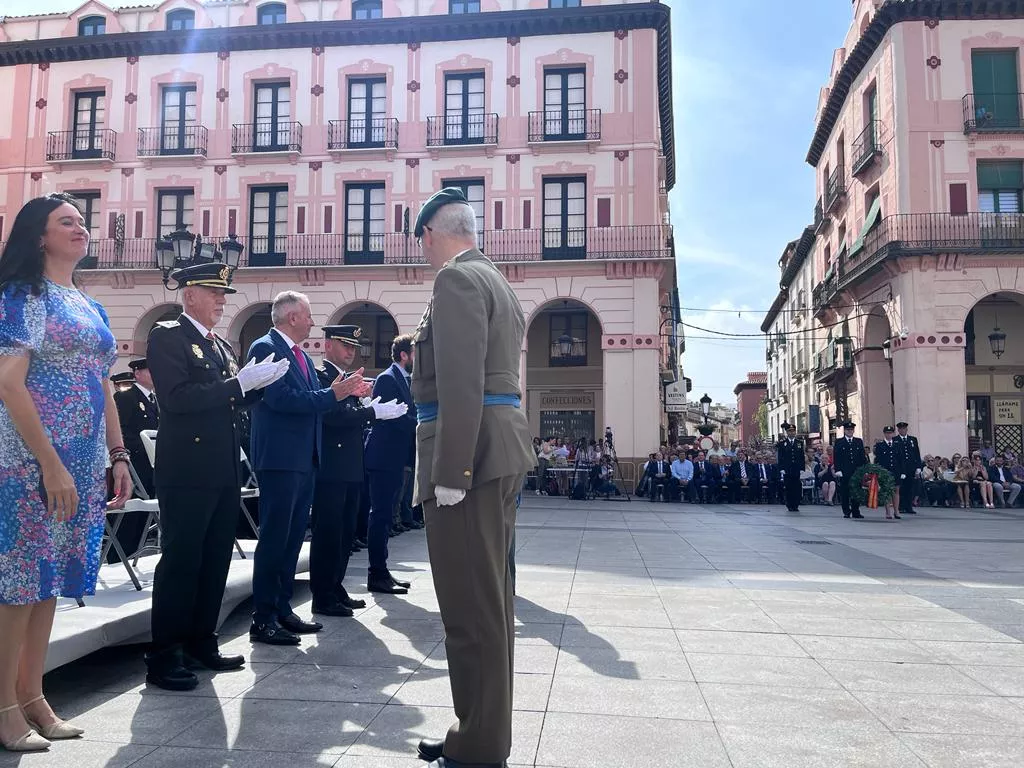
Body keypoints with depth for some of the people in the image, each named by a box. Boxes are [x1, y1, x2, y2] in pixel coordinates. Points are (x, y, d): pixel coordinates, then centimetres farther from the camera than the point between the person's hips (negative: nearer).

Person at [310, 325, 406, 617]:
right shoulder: (320, 376, -9)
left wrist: (367, 408, -1)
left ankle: (335, 589, 24)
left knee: (345, 532, 14)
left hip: (350, 469, 9)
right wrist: (374, 411, -22)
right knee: (327, 533, -3)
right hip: (330, 469, -9)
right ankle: (322, 598, 5)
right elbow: (333, 415, -23)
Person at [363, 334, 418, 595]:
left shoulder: (403, 380, 18)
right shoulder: (387, 379, -12)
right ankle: (377, 575, 0)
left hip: (395, 458, 10)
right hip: (385, 458, -10)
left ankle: (381, 572, 19)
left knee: (384, 515, 13)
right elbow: (396, 417, -21)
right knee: (381, 515, -5)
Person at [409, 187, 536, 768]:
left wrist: (450, 474, -21)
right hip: (503, 452, 10)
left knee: (471, 609, -4)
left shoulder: (457, 279, -9)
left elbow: (460, 383, -20)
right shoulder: (497, 282, 21)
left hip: (470, 454, -10)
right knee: (490, 602, 15)